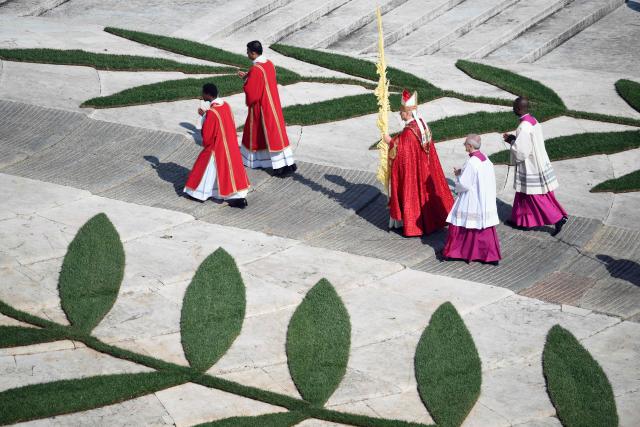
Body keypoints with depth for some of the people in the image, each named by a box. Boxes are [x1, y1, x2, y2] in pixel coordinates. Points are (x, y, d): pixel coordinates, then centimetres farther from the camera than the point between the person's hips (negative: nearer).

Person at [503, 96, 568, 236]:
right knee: (523, 193, 19)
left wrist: (512, 141, -8)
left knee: (537, 197, 1)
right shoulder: (533, 121, 4)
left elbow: (521, 152, -24)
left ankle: (558, 219, 1)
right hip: (538, 163, 9)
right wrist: (513, 139, 9)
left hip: (530, 167, -9)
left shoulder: (524, 128, -25)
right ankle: (519, 220, 30)